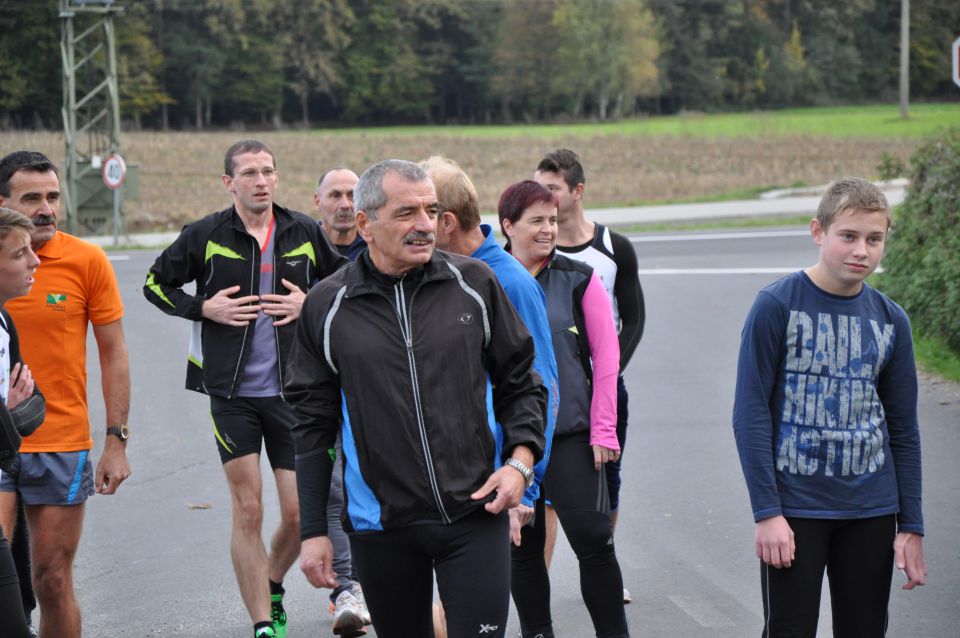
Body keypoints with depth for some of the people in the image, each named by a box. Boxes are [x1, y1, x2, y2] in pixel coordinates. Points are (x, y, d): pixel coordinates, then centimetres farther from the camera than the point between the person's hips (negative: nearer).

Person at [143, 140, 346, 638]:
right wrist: (205, 308, -8)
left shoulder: (304, 233, 3)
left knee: (299, 514, 2)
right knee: (248, 512, -2)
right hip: (232, 393, -2)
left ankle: (270, 588, 32)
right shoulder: (205, 235, -2)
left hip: (291, 391, 2)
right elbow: (156, 284, 8)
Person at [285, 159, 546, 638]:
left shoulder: (474, 284, 1)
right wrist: (312, 531, 4)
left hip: (476, 515, 0)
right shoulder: (326, 306, 0)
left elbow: (520, 381, 11)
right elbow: (313, 426, 5)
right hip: (380, 527, 1)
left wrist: (521, 459, -6)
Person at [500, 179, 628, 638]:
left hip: (573, 433, -1)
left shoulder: (578, 279, 2)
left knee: (593, 540, -5)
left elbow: (606, 355, 2)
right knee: (523, 545, 9)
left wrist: (603, 428, -3)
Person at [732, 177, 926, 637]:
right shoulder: (777, 306, -7)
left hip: (870, 509, 4)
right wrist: (767, 512, -14)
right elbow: (751, 412, -9)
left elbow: (903, 430, 11)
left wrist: (911, 526, 7)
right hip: (795, 508, -4)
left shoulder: (891, 321, 6)